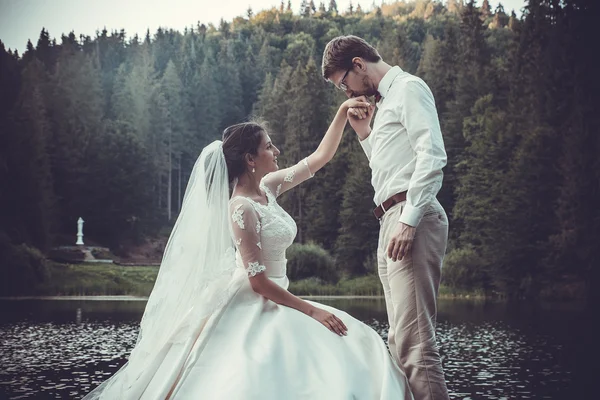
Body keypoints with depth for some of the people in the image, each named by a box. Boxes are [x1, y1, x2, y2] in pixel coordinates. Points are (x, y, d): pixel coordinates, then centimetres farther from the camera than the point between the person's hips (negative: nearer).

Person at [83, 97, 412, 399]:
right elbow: (258, 282, -19)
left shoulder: (267, 189, 7)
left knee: (353, 345, -1)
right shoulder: (242, 208, -17)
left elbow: (320, 157, 16)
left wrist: (343, 112, 9)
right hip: (250, 309, -9)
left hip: (270, 304, 9)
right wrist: (312, 311, -18)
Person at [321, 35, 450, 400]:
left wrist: (409, 220, -22)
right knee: (401, 342, 7)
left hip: (412, 218, -10)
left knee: (414, 340, -18)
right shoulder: (386, 100, 27)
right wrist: (364, 133, 22)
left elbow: (432, 157, -15)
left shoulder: (409, 88, -1)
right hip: (392, 222, 10)